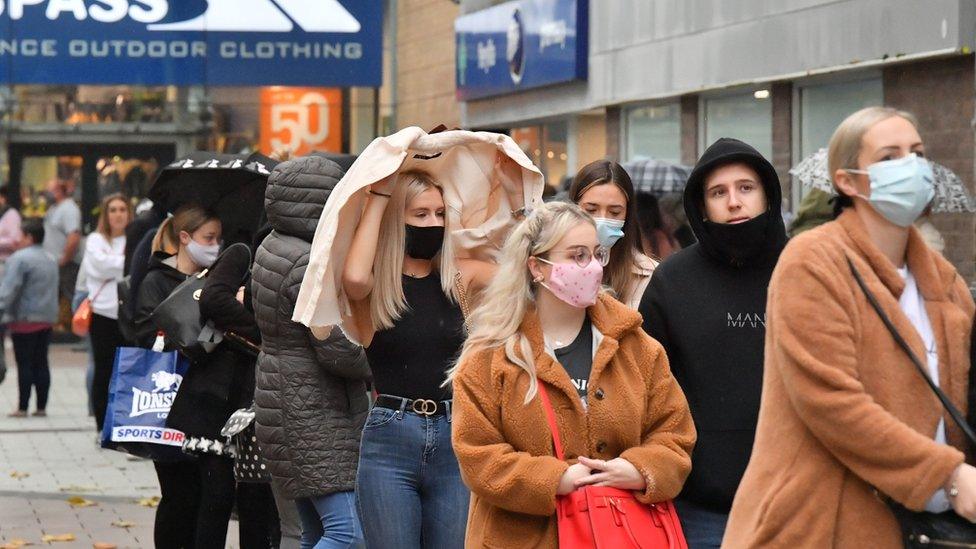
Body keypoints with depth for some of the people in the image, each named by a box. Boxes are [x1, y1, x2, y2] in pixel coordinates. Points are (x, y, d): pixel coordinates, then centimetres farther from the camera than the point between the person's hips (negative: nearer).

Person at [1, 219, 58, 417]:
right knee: (41, 363, 9)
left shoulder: (19, 258, -13)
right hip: (47, 318, 7)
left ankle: (23, 407, -4)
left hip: (25, 320, -7)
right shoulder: (51, 260, 14)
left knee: (24, 364, -4)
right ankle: (41, 406, 8)